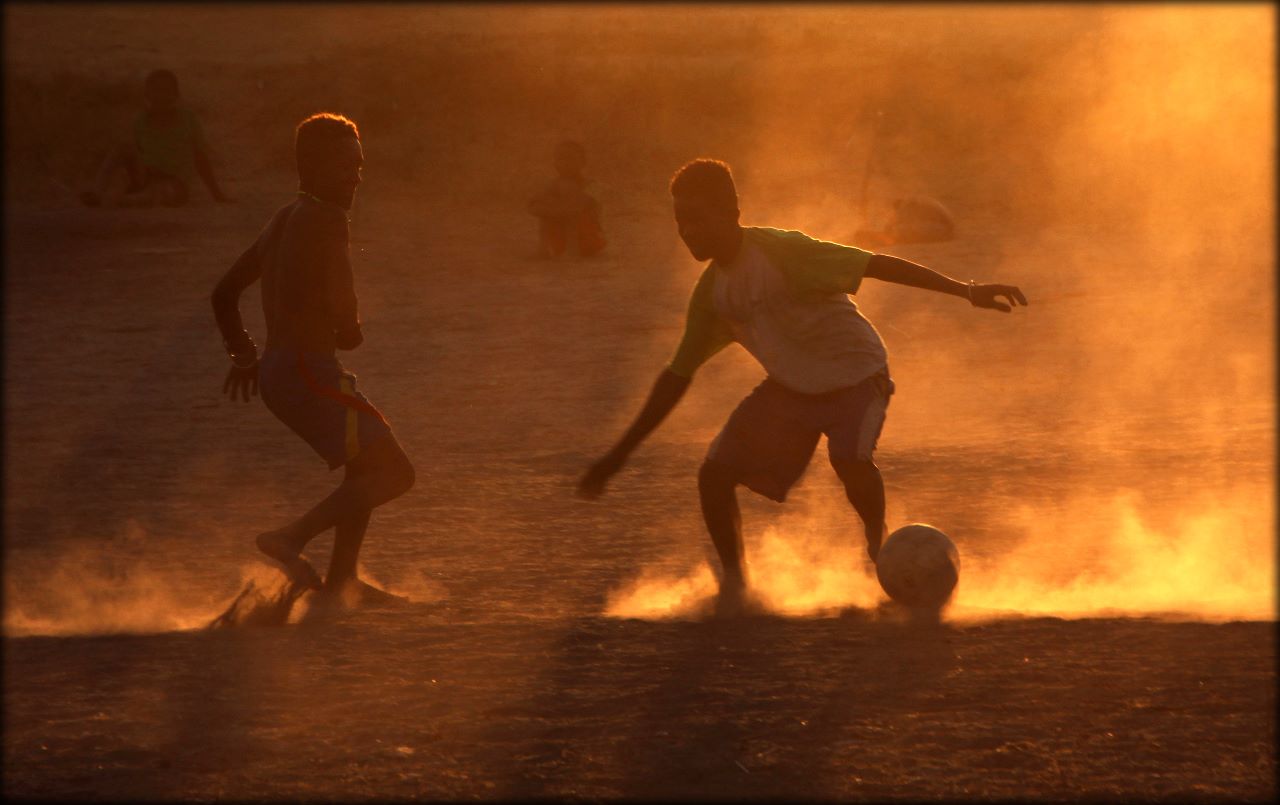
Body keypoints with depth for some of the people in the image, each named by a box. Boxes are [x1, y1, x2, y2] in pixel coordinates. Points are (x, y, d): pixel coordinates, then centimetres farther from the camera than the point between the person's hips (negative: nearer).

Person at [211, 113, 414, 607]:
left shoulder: (282, 220, 17)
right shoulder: (326, 219, -12)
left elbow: (224, 295, 23)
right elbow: (340, 308, -22)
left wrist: (243, 353, 30)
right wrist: (349, 332, -1)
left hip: (277, 368, 10)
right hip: (310, 369, -10)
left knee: (367, 466, 25)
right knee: (395, 473, -12)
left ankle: (340, 581, 27)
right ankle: (291, 538, -17)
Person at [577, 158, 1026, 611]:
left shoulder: (781, 253, -22)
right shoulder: (711, 292, -2)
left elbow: (876, 266, -24)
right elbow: (678, 376, 8)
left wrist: (965, 291, -32)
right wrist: (618, 455, 8)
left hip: (855, 374, -6)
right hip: (788, 386, 6)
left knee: (849, 459, -33)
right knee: (714, 475, -11)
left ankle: (878, 541, -1)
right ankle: (734, 583, 10)